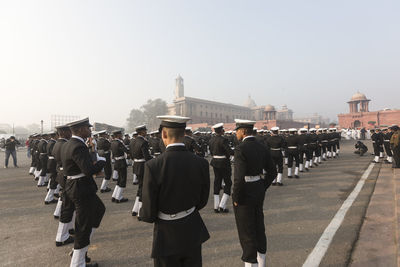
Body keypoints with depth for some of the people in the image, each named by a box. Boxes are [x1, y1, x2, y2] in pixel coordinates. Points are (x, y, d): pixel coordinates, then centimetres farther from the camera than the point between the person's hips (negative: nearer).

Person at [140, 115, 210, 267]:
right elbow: (202, 201, 0)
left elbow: (148, 214, -17)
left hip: (167, 237, -3)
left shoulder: (153, 166, -24)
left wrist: (144, 214, 6)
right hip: (193, 233, 3)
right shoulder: (201, 163, -13)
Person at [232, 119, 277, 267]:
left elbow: (239, 177, -25)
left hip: (245, 194, -8)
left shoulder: (240, 149, -21)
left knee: (246, 232, 8)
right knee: (259, 227, 22)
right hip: (259, 192, 8)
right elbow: (272, 172, 8)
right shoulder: (262, 148, 3)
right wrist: (262, 188, 14)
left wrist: (236, 198, -13)